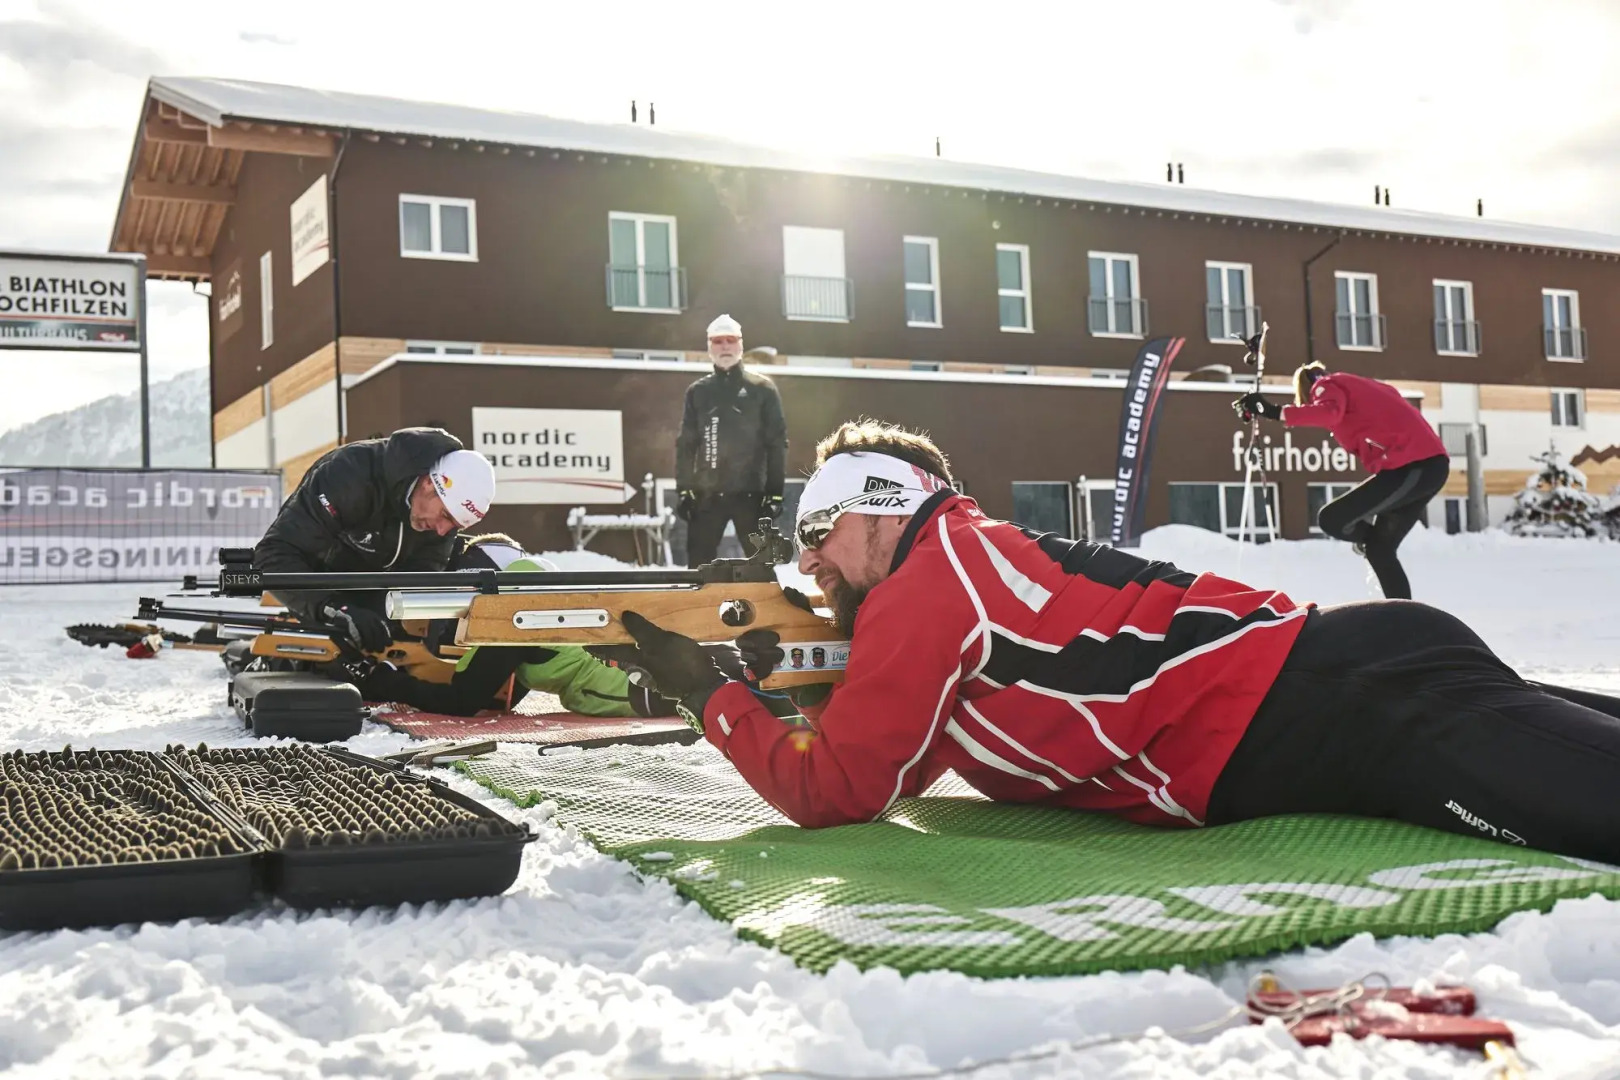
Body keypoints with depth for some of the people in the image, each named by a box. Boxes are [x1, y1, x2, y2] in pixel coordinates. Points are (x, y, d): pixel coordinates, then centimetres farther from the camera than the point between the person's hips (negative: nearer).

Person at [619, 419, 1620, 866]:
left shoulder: (932, 573, -2)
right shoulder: (981, 561, 25)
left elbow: (834, 793, 2)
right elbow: (886, 766, 33)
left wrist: (709, 694, 15)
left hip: (1339, 706, -9)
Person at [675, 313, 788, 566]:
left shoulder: (762, 388, 1)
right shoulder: (698, 392, 10)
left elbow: (777, 442, -2)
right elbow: (686, 444, 11)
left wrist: (775, 492, -9)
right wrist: (684, 489, 3)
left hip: (750, 492, -3)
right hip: (707, 493, 3)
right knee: (699, 564, 4)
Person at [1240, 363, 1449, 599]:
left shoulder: (1327, 385, 3)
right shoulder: (1355, 387, 29)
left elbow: (1328, 412, -21)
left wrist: (1276, 412, -26)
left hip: (1413, 466, -9)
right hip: (1430, 465, 9)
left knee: (1332, 520, -7)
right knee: (1378, 548, 15)